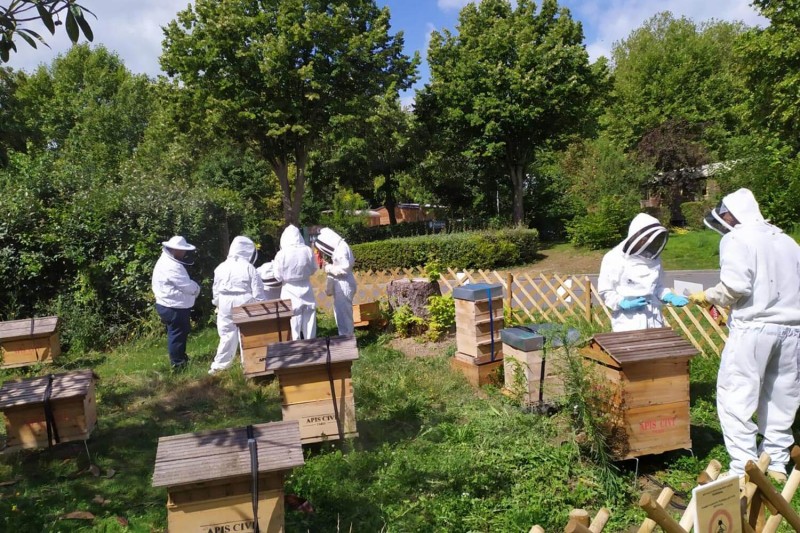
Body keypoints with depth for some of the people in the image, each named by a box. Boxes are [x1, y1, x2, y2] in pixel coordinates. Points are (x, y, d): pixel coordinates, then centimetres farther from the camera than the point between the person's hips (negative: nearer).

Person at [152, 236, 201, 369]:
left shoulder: (166, 261, 12)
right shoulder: (172, 266, -24)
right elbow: (188, 286, -21)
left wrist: (193, 288, 3)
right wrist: (197, 288, -1)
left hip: (171, 305, 11)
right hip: (174, 307, -11)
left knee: (180, 333, 22)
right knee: (177, 334, 1)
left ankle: (180, 357, 36)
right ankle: (177, 363, 12)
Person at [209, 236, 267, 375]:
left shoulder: (221, 267, 3)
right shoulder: (249, 268, -9)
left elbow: (216, 290, 11)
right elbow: (258, 292, -7)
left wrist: (218, 305, 23)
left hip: (225, 306, 3)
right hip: (245, 305, -3)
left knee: (227, 335, 11)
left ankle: (219, 366, 15)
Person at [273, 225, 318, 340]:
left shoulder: (282, 254, -14)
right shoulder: (307, 251, -7)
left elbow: (278, 276, -7)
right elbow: (313, 270, 5)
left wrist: (274, 265, 10)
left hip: (290, 291, -2)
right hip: (305, 289, 2)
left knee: (294, 322, 5)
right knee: (309, 319, 13)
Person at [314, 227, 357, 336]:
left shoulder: (341, 248, -20)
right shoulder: (340, 247, 10)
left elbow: (344, 268, -25)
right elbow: (347, 264, 16)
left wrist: (329, 268, -13)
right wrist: (331, 266, 6)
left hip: (343, 286, -10)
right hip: (341, 285, 10)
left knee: (343, 314, -2)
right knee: (341, 313, 18)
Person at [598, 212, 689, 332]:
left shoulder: (653, 258, 9)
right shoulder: (614, 259, -9)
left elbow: (658, 287, 19)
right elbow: (605, 291, -6)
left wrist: (670, 297, 1)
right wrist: (623, 303, -20)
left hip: (653, 321, 6)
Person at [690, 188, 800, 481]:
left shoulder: (737, 238, -6)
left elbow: (735, 286, -17)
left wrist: (708, 296, -1)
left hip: (754, 327, -7)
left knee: (736, 398, 0)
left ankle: (744, 467, -1)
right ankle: (776, 462, 25)